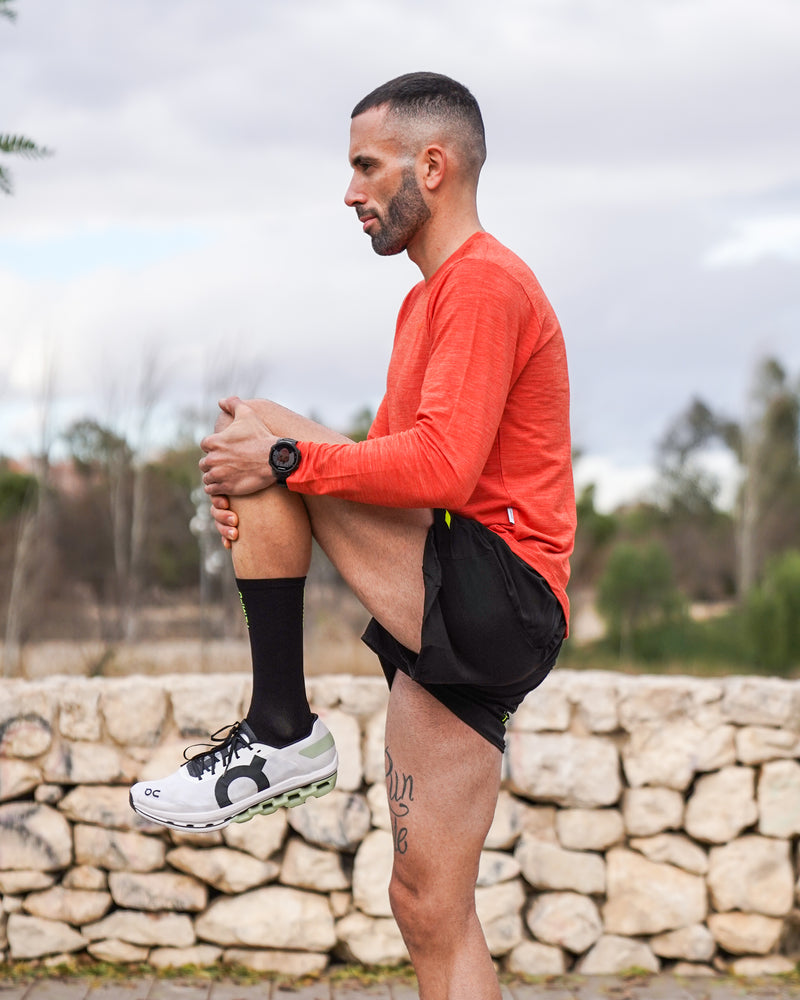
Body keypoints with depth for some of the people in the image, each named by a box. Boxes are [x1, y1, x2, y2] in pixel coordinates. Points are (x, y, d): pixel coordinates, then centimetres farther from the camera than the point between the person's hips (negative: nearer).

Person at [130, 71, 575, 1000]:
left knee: (257, 426, -13)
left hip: (497, 594, -10)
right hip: (459, 620, 10)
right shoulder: (430, 297, 24)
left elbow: (439, 468, -23)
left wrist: (284, 460, -14)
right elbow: (389, 463, 20)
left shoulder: (484, 280, -9)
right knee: (429, 910, 7)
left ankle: (280, 733, -11)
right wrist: (261, 492, 3)